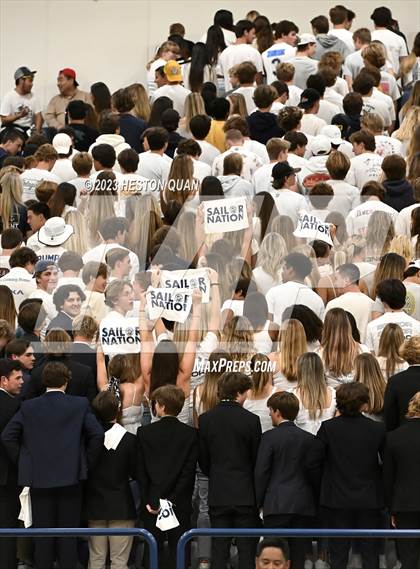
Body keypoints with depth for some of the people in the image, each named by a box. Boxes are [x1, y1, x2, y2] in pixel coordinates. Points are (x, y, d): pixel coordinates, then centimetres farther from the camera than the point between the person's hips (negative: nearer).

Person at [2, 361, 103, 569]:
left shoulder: (28, 407, 1)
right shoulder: (80, 405, -2)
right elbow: (97, 434, -8)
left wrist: (22, 461, 7)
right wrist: (87, 463, 3)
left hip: (39, 479, 1)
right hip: (70, 478, -1)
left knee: (43, 535, 6)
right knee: (68, 535, 4)